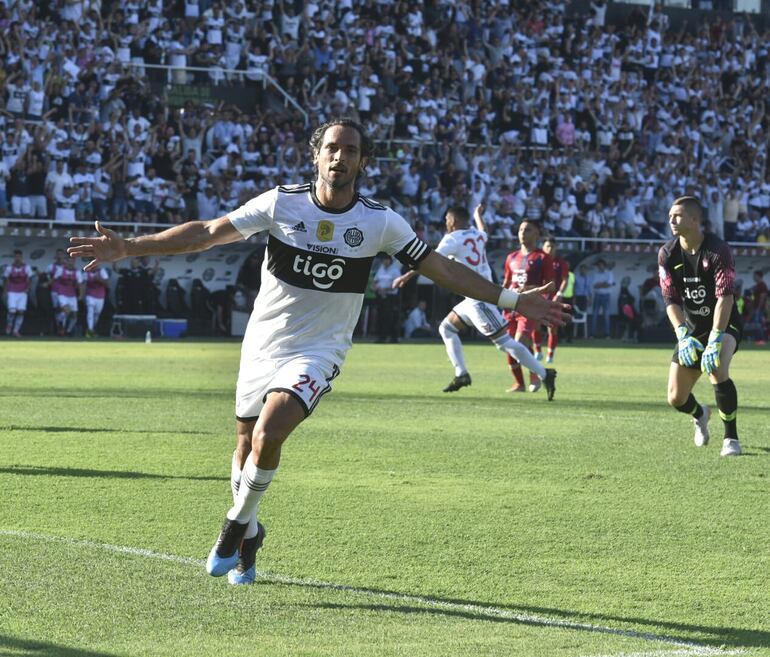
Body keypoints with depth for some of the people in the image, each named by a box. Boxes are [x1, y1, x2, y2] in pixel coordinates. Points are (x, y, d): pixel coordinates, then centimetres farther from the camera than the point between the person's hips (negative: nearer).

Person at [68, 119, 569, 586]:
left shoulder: (380, 222, -7)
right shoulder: (281, 203, -8)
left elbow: (441, 268, 1)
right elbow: (207, 233, -6)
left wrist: (512, 300, -3)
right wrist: (129, 248, -12)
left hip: (318, 351, -2)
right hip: (263, 344, 2)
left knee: (268, 436, -23)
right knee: (247, 446, 9)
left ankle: (237, 526, 0)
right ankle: (250, 537, 35)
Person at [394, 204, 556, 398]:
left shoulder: (453, 239, -11)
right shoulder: (476, 234, 13)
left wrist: (406, 277, -11)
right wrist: (478, 215, 57)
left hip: (479, 298, -9)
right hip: (474, 299, 9)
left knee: (503, 341, -10)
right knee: (446, 328, 17)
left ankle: (544, 375, -10)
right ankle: (461, 374, 11)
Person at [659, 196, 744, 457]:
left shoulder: (718, 250, -21)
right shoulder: (667, 254, -6)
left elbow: (725, 297, -28)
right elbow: (670, 299, -8)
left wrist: (714, 341, -37)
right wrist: (683, 336, -24)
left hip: (724, 325, -5)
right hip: (692, 329, 5)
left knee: (717, 371, -35)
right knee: (676, 399, 2)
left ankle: (731, 437, -18)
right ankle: (700, 415, 41)